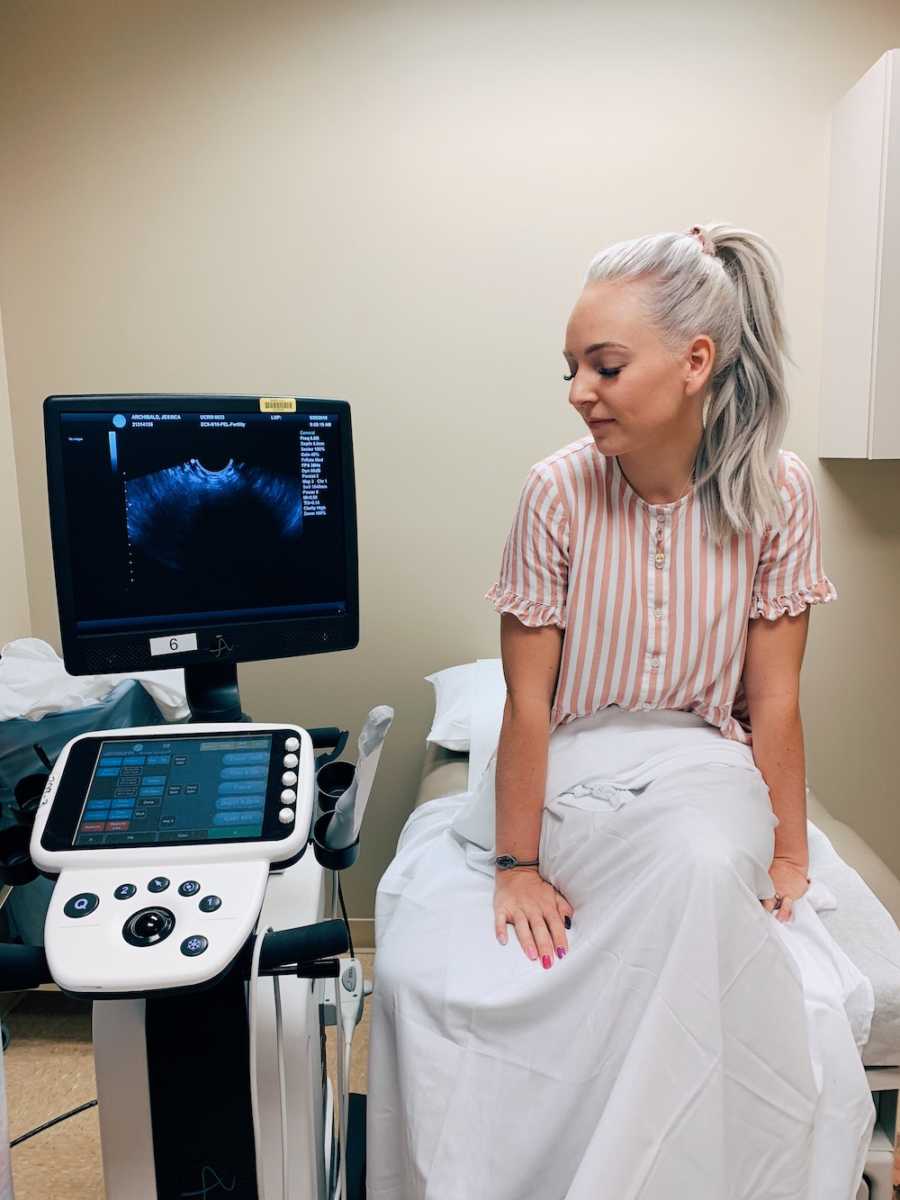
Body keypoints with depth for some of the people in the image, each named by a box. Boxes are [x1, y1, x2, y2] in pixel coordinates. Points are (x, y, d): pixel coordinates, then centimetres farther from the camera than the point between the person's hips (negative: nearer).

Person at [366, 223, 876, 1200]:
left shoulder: (778, 493, -7)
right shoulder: (559, 490, -12)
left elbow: (774, 698, -2)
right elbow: (528, 700, -11)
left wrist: (788, 853, -2)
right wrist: (516, 867, -10)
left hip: (705, 772, 1)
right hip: (571, 776, 0)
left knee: (704, 869, -34)